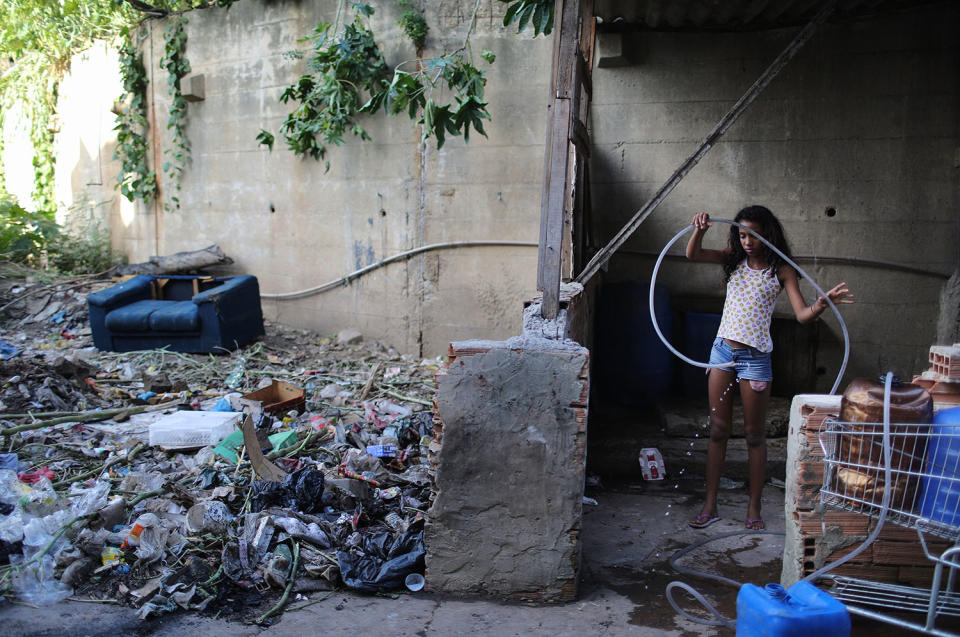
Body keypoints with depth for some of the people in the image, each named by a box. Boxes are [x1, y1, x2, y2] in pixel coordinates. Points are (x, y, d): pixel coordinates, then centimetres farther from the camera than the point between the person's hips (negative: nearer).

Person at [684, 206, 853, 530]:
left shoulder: (781, 270, -4)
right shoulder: (734, 258, 6)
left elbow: (802, 314, -12)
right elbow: (693, 255, -5)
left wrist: (822, 304, -33)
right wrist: (699, 230, -25)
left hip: (755, 357, -3)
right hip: (723, 349, 3)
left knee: (754, 434, 5)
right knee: (718, 429, 8)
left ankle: (754, 509, 17)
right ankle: (710, 505, 16)